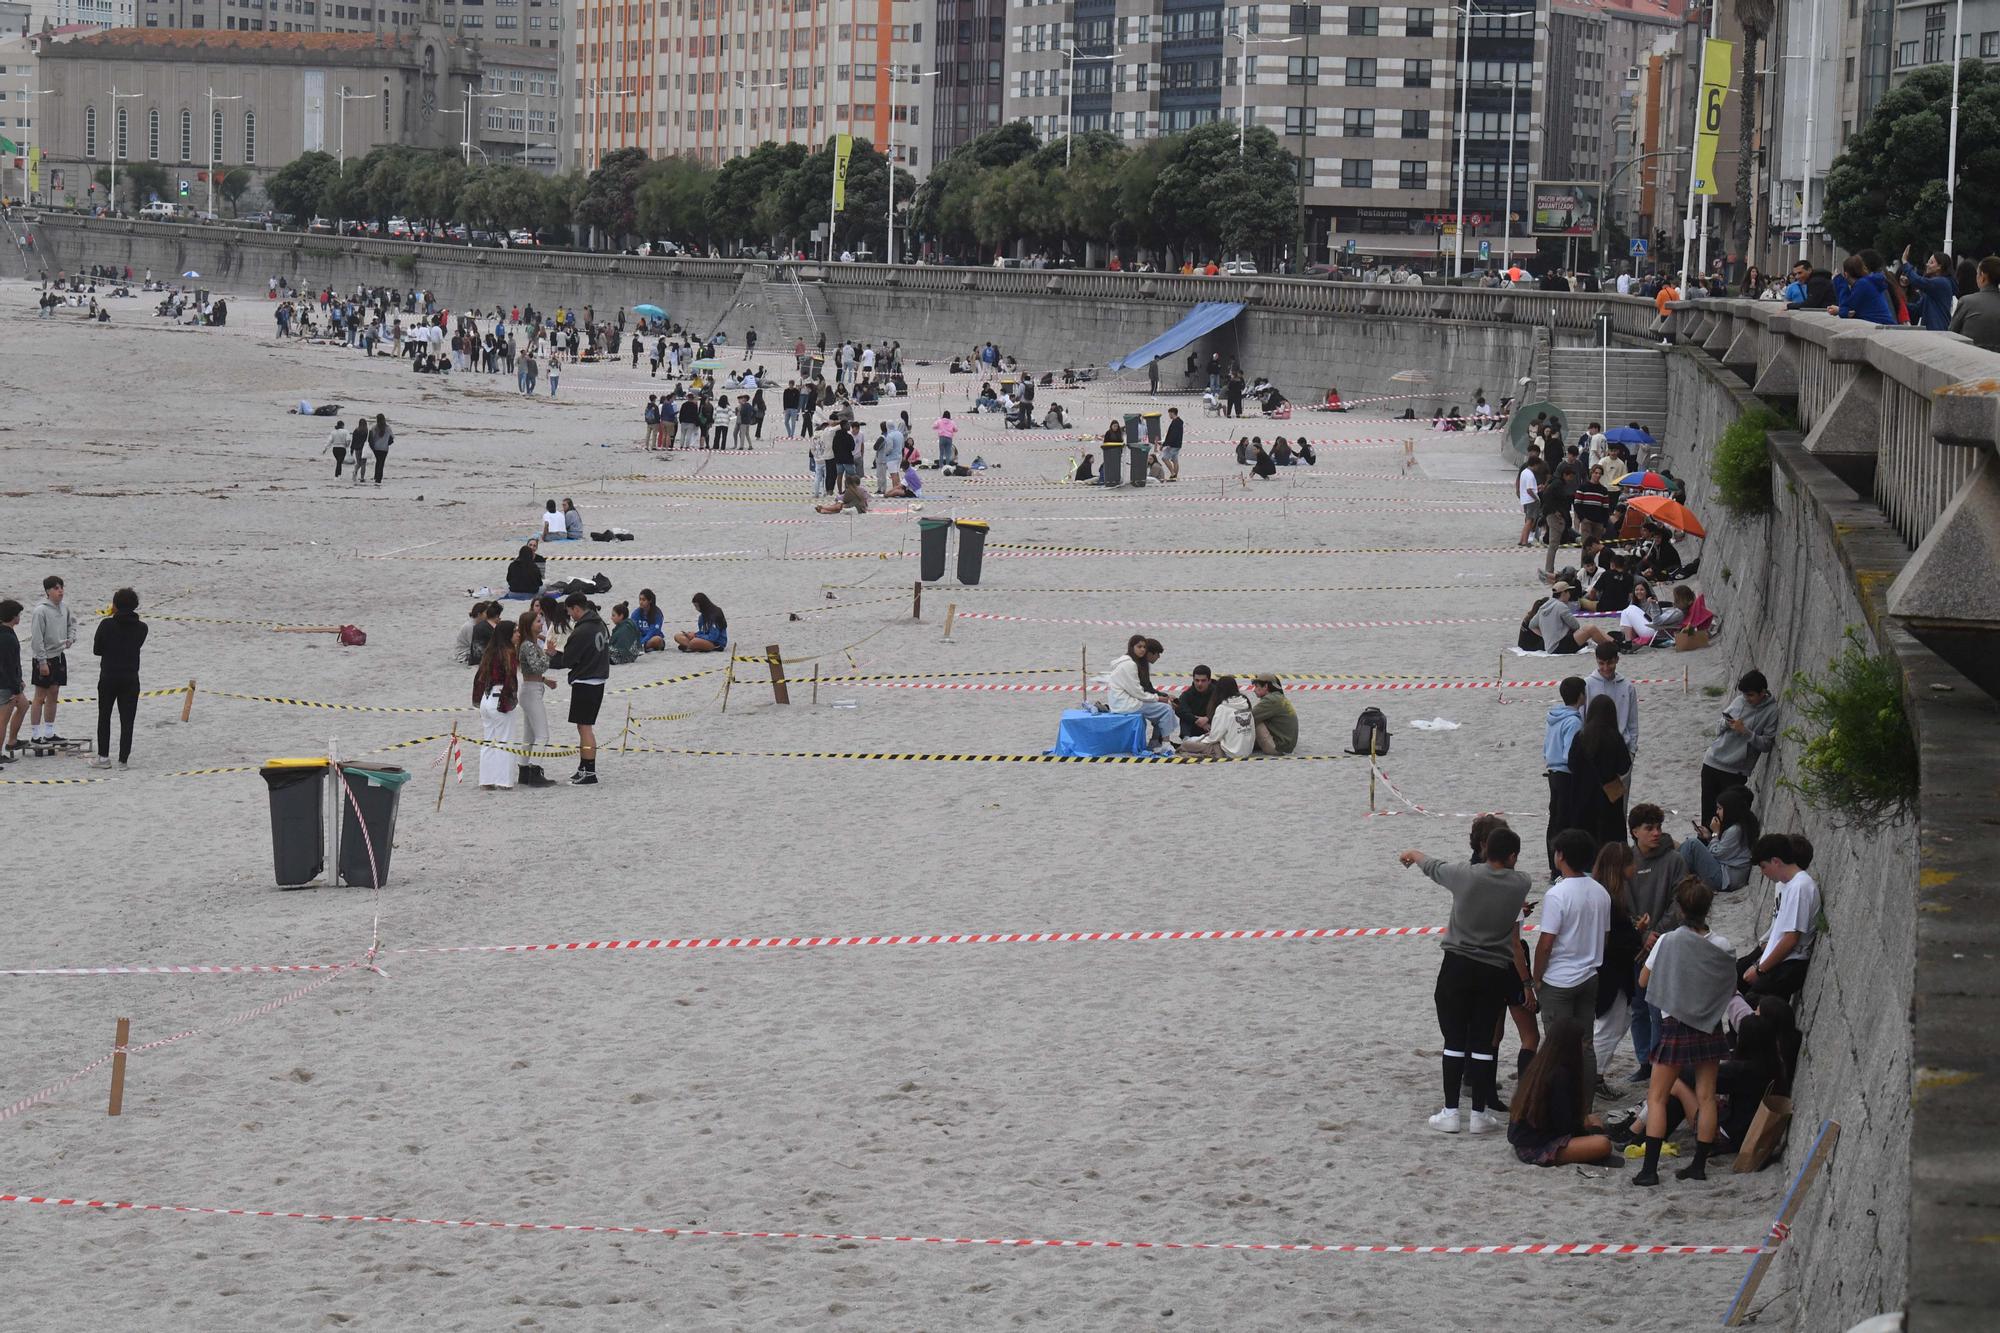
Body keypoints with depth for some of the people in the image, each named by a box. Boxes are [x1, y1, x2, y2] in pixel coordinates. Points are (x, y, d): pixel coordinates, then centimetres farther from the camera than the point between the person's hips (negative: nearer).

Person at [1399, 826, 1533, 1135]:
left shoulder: (1466, 875, -8)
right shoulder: (1520, 884, -5)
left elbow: (1433, 868, 12)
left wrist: (1413, 854, 34)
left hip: (1458, 967, -1)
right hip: (1495, 971, 1)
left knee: (1454, 1040, 5)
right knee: (1483, 1042, 7)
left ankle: (1450, 1112, 6)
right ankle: (1479, 1113, 9)